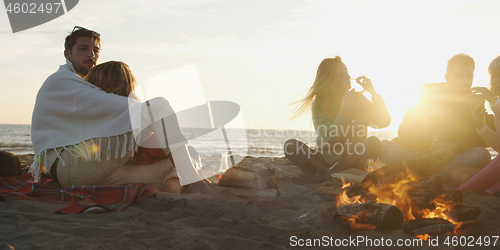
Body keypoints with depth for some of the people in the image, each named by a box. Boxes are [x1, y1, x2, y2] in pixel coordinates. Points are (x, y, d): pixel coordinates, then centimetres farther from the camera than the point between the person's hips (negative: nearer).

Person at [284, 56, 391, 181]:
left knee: (374, 142, -28)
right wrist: (344, 111, -20)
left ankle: (325, 174, -32)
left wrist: (373, 93, -6)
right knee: (290, 146, -23)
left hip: (352, 160, 2)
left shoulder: (358, 99, 8)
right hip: (325, 160, -1)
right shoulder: (319, 104, -1)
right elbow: (329, 138, -13)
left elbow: (384, 122, 0)